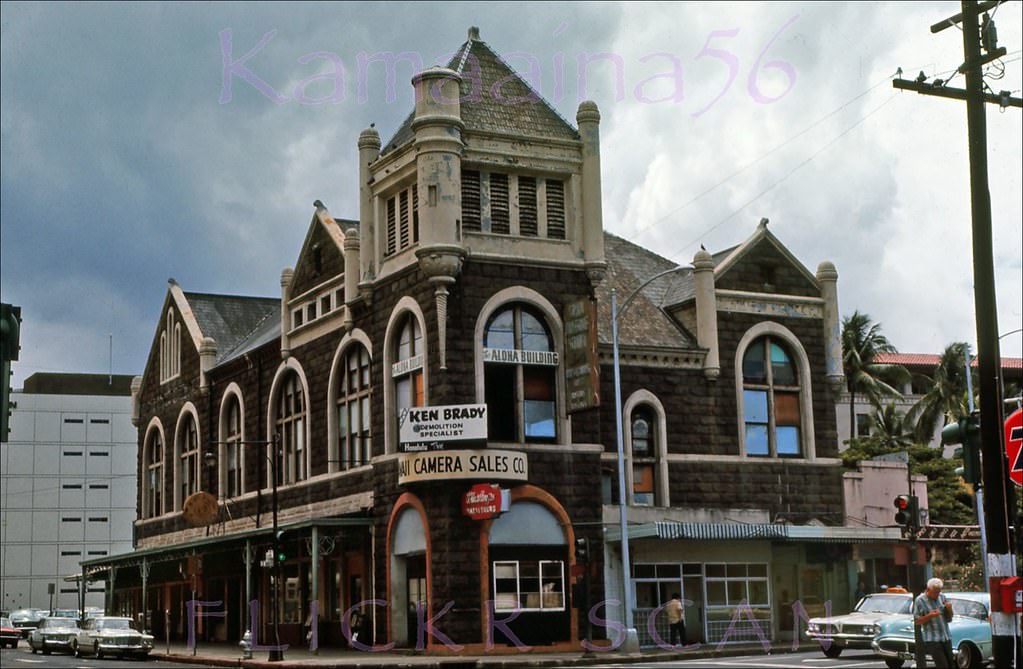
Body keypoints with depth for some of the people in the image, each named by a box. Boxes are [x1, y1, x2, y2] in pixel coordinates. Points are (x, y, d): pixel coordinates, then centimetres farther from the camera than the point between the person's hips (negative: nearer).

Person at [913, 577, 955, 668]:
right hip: (932, 640, -6)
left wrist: (949, 609, -7)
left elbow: (949, 619, 13)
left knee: (951, 665, 6)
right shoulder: (920, 601, -5)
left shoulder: (942, 597, 8)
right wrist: (929, 616, -20)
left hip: (946, 638, 6)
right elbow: (916, 621, -5)